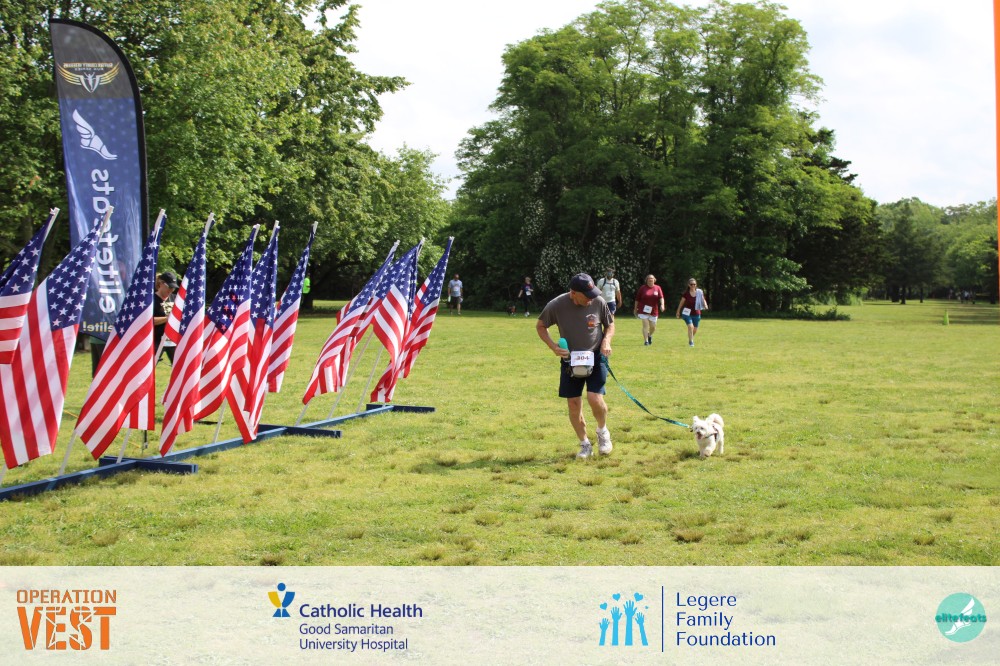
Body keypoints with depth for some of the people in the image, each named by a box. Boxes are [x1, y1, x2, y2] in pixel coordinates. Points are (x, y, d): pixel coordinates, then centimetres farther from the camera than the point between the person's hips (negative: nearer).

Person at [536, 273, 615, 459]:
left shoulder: (598, 302, -12)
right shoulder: (556, 306, -15)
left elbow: (610, 324, 8)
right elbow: (540, 326, 3)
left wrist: (606, 340, -12)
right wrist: (552, 346, -13)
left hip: (595, 358, -1)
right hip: (570, 360, 1)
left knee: (595, 399, -17)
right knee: (574, 405, 1)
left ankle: (602, 431, 14)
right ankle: (585, 445, 20)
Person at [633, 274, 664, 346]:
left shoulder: (657, 288, 5)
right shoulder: (642, 288, 1)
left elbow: (661, 297, -8)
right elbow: (637, 299, 6)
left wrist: (662, 304, -26)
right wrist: (635, 309, 8)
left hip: (653, 311, 2)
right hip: (643, 310, -2)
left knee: (653, 327, 9)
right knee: (645, 325, -11)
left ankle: (650, 335, 41)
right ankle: (646, 341, -6)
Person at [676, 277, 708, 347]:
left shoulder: (699, 292, -3)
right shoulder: (686, 294, -7)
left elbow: (703, 300, 2)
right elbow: (681, 303, 1)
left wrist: (705, 305, -20)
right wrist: (678, 312, 4)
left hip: (696, 314, 3)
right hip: (687, 313, -3)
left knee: (695, 329, 11)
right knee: (690, 326, -22)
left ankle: (691, 338, 40)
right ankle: (690, 341, -10)